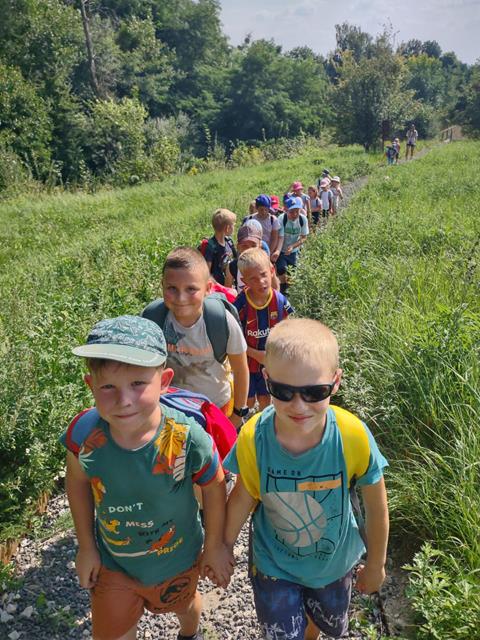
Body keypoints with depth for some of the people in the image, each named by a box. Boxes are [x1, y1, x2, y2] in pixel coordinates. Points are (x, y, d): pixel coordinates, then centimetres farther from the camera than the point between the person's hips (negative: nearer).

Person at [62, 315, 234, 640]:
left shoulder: (187, 438, -37)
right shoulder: (84, 433, -29)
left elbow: (214, 488, -17)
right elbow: (79, 483, -7)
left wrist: (215, 546, -4)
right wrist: (86, 547, 1)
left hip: (176, 560, 0)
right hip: (111, 562, 1)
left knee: (184, 605, 32)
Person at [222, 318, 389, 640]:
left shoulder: (353, 436, -32)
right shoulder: (254, 437, -30)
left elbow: (376, 506, -13)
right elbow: (245, 496, -10)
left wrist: (376, 565, 1)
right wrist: (224, 548, 3)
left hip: (334, 562, 2)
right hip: (274, 565, -1)